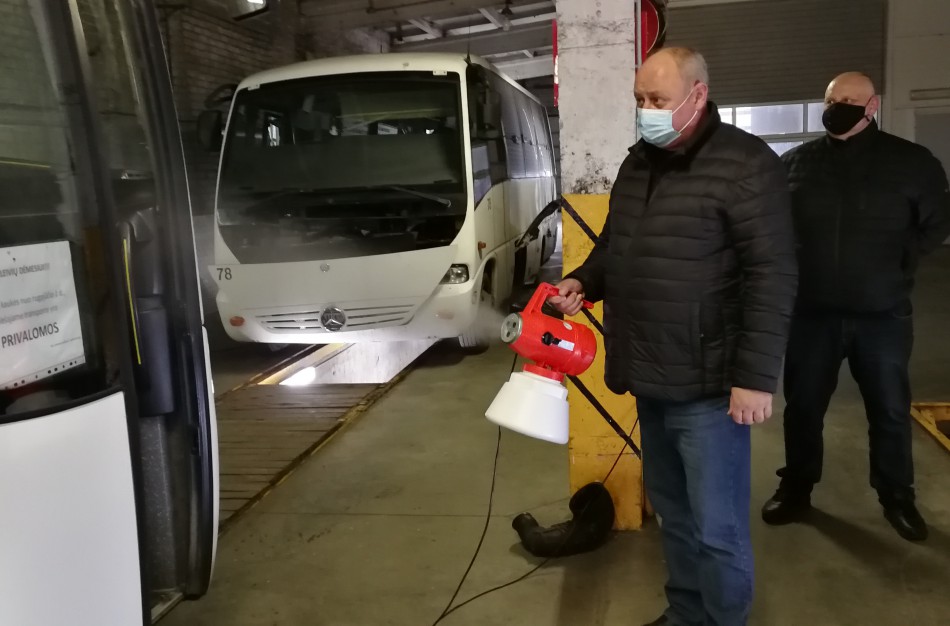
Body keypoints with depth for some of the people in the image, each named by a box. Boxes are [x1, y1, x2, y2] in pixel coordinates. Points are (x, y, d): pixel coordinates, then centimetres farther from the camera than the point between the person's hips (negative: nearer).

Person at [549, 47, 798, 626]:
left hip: (709, 386, -7)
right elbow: (615, 244, 23)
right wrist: (585, 281, 4)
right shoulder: (638, 163, 12)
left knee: (717, 528, 3)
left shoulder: (746, 164, -12)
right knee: (671, 509, 19)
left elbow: (772, 278, -17)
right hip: (651, 380, 7)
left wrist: (756, 376, -20)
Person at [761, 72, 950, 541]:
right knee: (803, 406, 11)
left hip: (882, 316, 0)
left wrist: (901, 260, -2)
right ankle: (796, 488, 28)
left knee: (890, 410, 11)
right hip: (811, 313, 1)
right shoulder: (796, 162, 2)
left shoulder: (911, 162, -1)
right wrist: (790, 265, 0)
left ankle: (897, 497, 30)